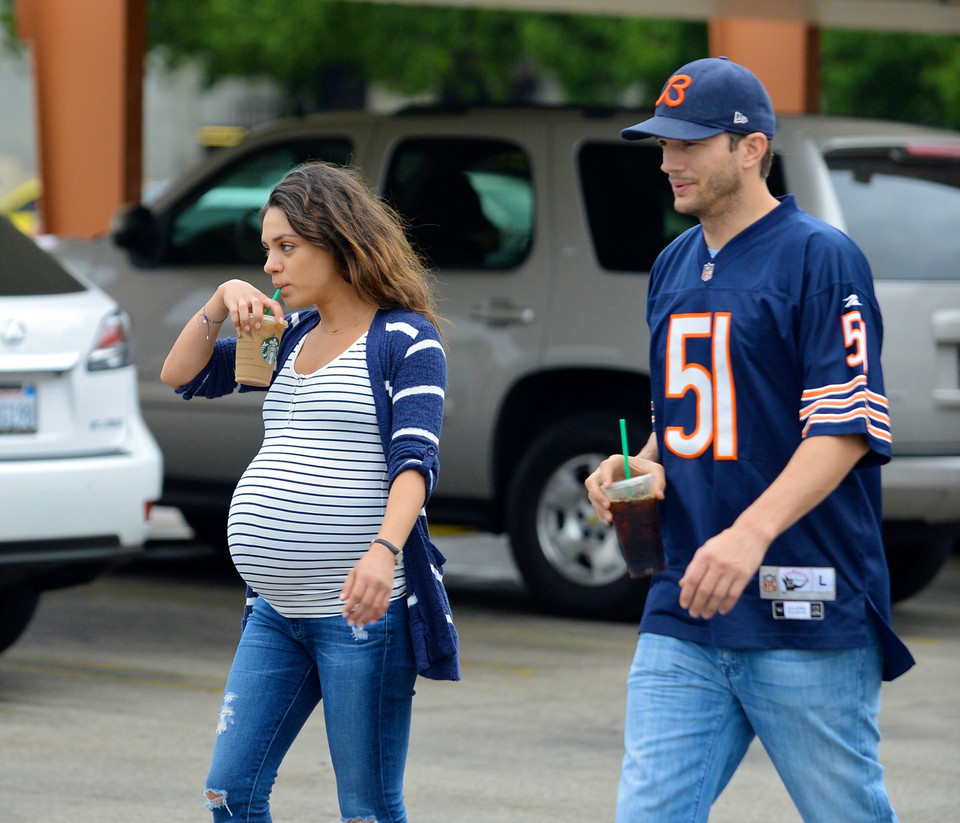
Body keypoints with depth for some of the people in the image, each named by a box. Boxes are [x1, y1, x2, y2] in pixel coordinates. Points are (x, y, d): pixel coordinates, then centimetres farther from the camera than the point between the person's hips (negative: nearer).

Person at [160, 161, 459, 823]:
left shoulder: (406, 339, -5)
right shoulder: (292, 338, 16)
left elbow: (415, 460, -16)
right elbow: (182, 376, 20)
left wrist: (384, 550, -32)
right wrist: (223, 301, 3)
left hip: (361, 610, -7)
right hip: (277, 612, 7)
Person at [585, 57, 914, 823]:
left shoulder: (821, 257, -6)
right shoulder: (673, 268, 17)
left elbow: (847, 427, -15)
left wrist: (751, 533, -27)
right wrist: (642, 464, 4)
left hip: (807, 615, -6)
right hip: (683, 615, 7)